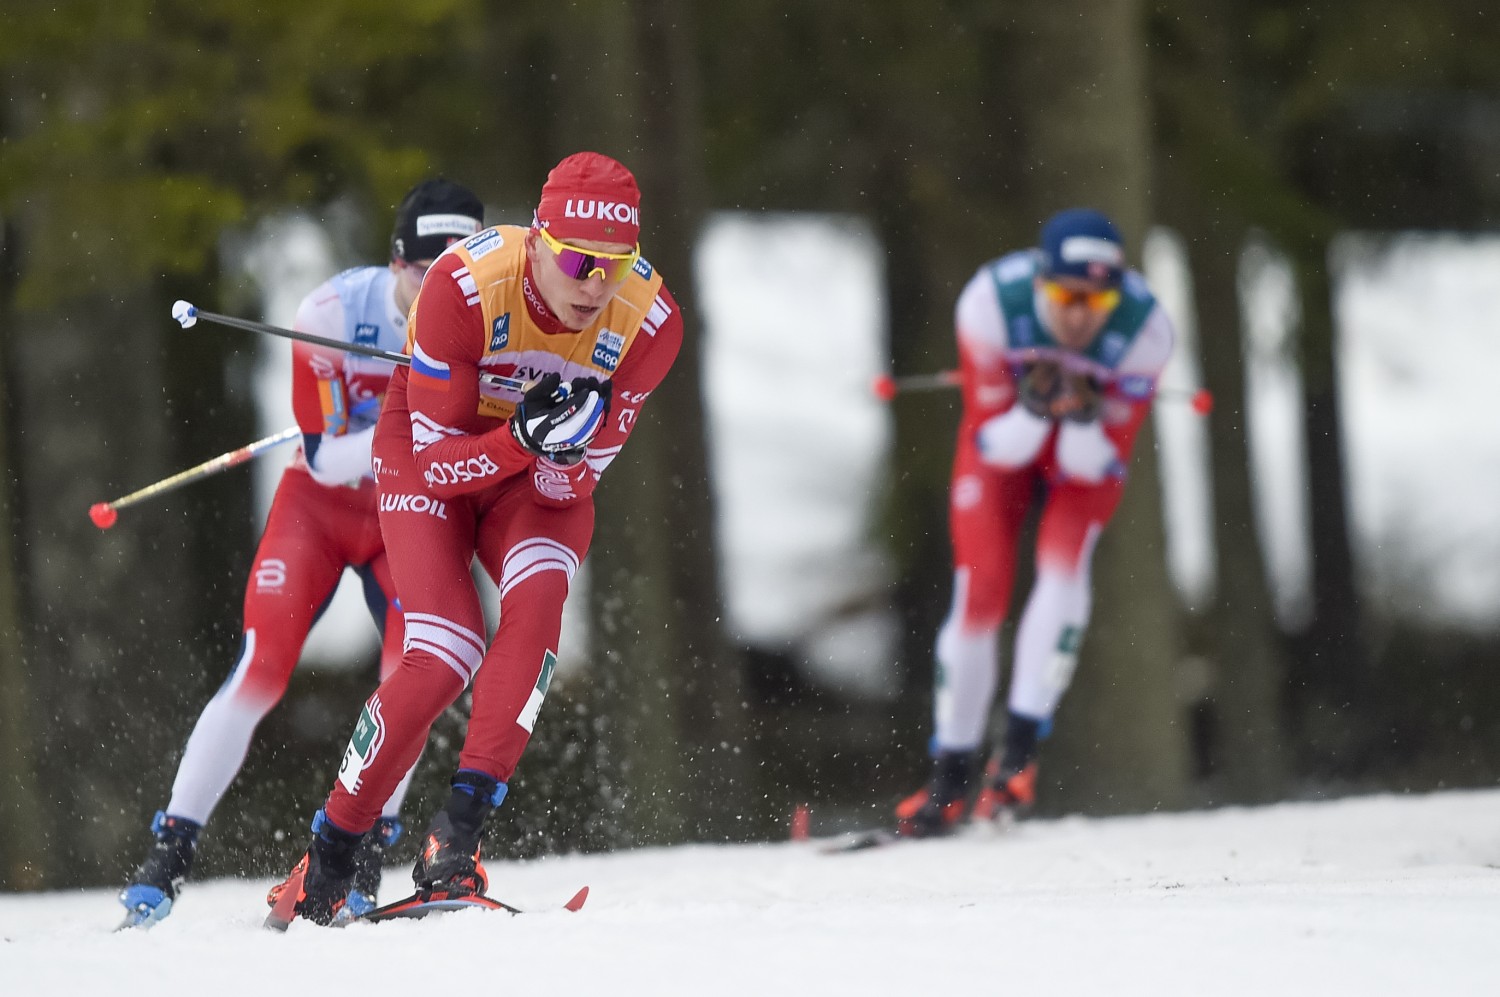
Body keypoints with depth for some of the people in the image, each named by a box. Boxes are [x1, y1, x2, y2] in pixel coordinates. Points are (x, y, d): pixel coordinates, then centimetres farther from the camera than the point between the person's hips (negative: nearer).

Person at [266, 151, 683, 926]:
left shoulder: (649, 319, -24)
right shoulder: (465, 286, -33)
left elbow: (569, 486, -17)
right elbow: (440, 462, -26)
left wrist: (569, 439, -39)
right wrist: (524, 435, -44)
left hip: (540, 477, 3)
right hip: (434, 458, -2)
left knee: (538, 598, -29)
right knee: (443, 658, -19)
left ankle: (461, 827, -28)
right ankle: (327, 857, -2)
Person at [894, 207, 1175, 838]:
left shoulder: (1145, 329, -31)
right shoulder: (990, 302, -33)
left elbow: (1101, 466, -22)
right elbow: (995, 447, -23)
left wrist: (1084, 422, -42)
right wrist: (1033, 410, -43)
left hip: (1090, 442, 0)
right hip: (1006, 426, 0)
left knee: (1064, 556, -26)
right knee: (979, 590, -10)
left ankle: (1019, 753, -21)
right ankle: (951, 778, 5)